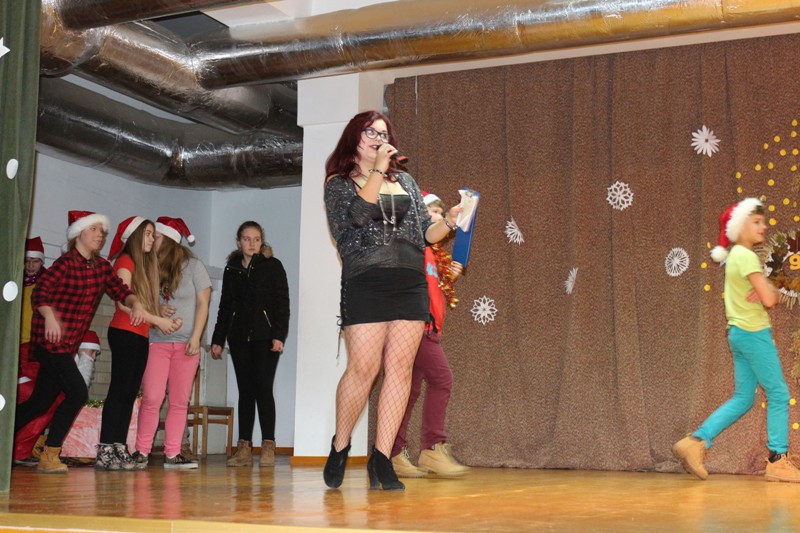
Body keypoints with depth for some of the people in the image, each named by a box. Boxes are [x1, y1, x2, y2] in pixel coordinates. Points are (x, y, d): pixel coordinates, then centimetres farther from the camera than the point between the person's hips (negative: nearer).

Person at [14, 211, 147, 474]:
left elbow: (120, 290, 6)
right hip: (50, 340, -8)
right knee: (77, 393, -14)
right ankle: (49, 457, -4)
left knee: (41, 402, 11)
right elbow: (40, 293, -21)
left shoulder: (102, 266, 9)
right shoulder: (66, 263, -12)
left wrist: (135, 304, -15)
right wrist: (49, 316, -39)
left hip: (69, 344, 8)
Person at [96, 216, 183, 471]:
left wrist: (167, 320, 0)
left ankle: (120, 450, 5)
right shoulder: (125, 261, -3)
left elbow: (145, 304, 14)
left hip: (140, 336, 9)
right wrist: (158, 320, -12)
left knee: (130, 393, 5)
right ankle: (105, 452, -13)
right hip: (124, 332, -8)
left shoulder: (145, 264, 21)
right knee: (119, 390, -12)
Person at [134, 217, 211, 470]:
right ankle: (141, 452, 1)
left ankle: (172, 454, 5)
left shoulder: (193, 266, 3)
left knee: (180, 401, 2)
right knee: (151, 399, -7)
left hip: (186, 344, 0)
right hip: (156, 342, 0)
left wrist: (195, 337, -6)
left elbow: (203, 303, 1)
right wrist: (155, 310, -10)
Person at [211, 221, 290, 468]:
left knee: (263, 389, -8)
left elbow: (282, 302, -3)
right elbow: (225, 307, 17)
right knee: (245, 391, 4)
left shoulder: (273, 266, 3)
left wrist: (279, 335, -12)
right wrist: (217, 339, 12)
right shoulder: (231, 270, 14)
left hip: (265, 336, -4)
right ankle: (244, 447, 5)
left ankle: (268, 446, -4)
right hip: (239, 337, 4)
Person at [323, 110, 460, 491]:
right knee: (363, 369, -9)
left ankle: (382, 459, 4)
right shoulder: (339, 184, 8)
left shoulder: (405, 181, 21)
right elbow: (357, 215, -12)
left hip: (411, 284, 4)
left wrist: (449, 222, 0)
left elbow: (425, 233, 19)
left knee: (400, 369, -2)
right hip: (365, 284, -4)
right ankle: (339, 448, 12)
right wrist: (377, 171, -9)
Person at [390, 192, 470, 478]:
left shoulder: (432, 250, 23)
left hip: (429, 327, 9)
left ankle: (395, 454, 7)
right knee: (441, 377, -14)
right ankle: (433, 447, -11)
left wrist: (449, 277, 10)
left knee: (411, 388, 6)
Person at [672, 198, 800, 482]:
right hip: (754, 333, -9)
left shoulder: (736, 256, 16)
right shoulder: (747, 256, -13)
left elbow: (771, 295, 14)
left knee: (742, 398, 9)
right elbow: (769, 299, -18)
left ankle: (695, 442, 3)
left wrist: (767, 291, -8)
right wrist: (767, 292, 4)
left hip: (740, 333, 9)